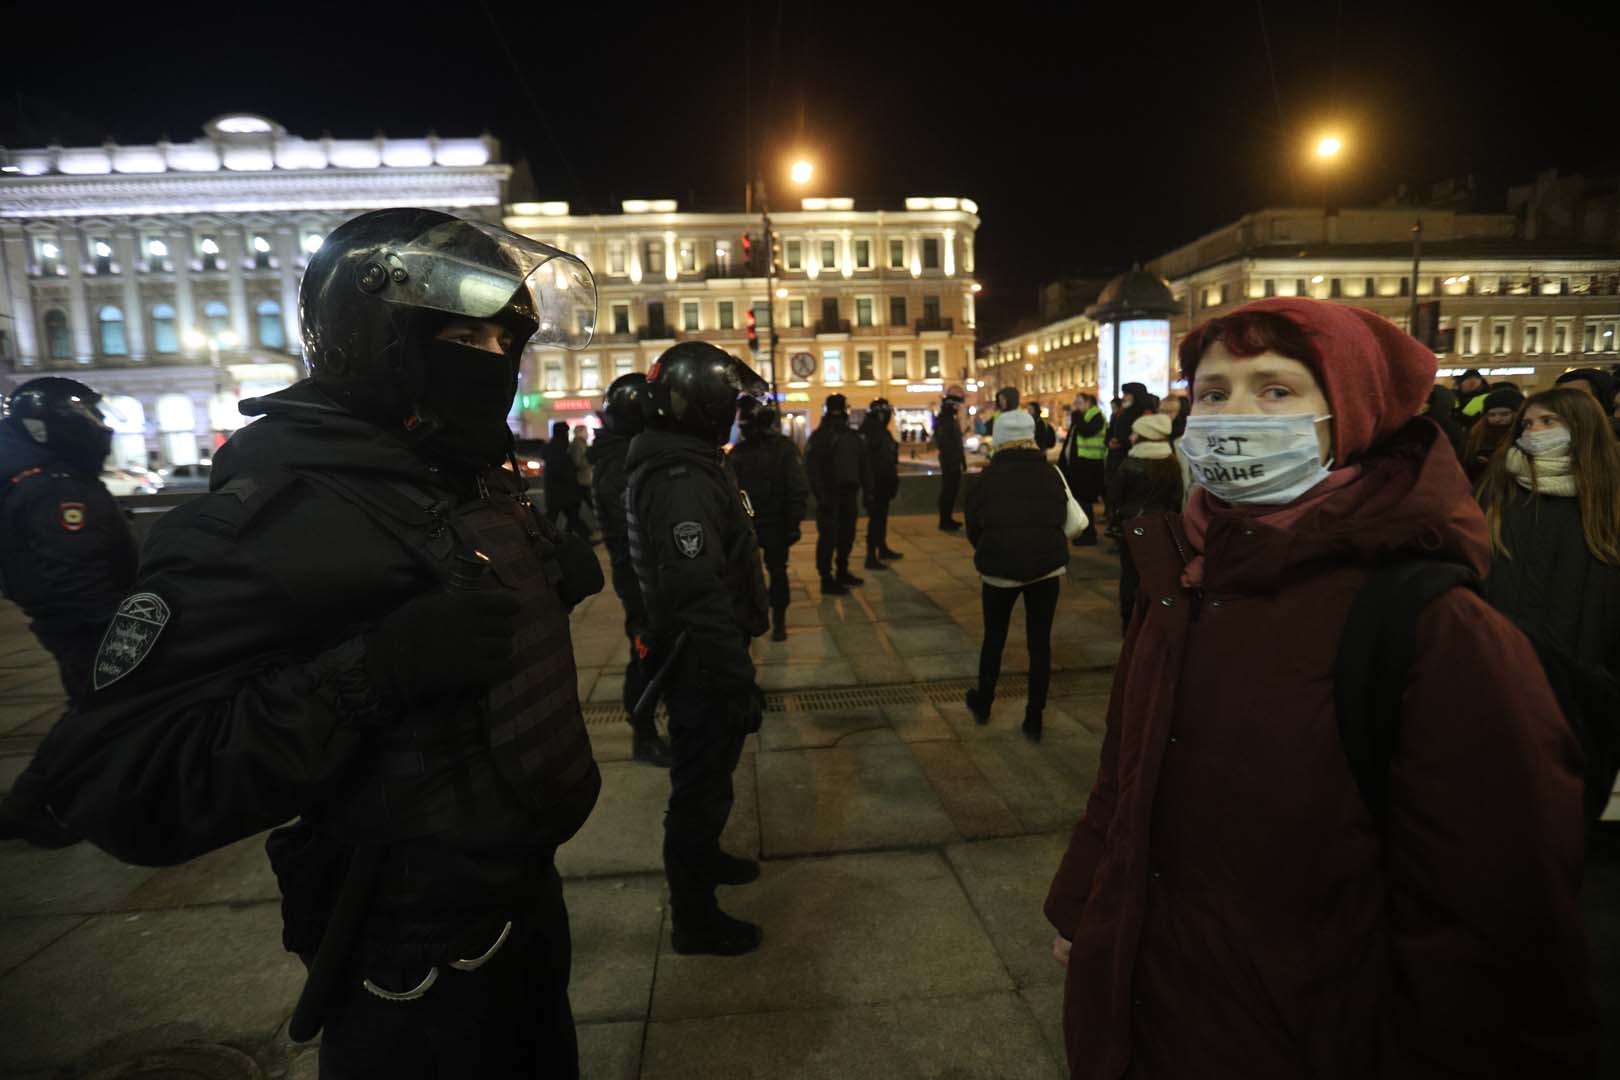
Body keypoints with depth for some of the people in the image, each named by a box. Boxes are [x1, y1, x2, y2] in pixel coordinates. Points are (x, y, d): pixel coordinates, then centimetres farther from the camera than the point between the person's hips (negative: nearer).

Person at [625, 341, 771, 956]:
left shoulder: (682, 464, 9)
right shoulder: (681, 481, -26)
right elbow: (701, 597, -32)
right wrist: (738, 683, -27)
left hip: (700, 658, 10)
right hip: (703, 666, -10)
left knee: (706, 774, 27)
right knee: (702, 785, 7)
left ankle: (704, 860, 50)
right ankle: (695, 919, 26)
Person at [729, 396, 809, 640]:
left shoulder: (784, 448, -7)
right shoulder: (737, 452, 6)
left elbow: (798, 489, -10)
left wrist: (794, 522, -15)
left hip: (775, 524, -4)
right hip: (744, 524, 4)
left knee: (777, 572, 8)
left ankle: (779, 621, 19)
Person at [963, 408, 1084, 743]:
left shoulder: (988, 476, -2)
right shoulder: (1051, 473, 1)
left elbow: (972, 524, 2)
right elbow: (1064, 519, 3)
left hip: (999, 567, 0)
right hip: (1047, 565, 1)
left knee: (994, 637, 17)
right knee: (1040, 641, 10)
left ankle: (983, 705, 32)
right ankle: (1034, 719, 15)